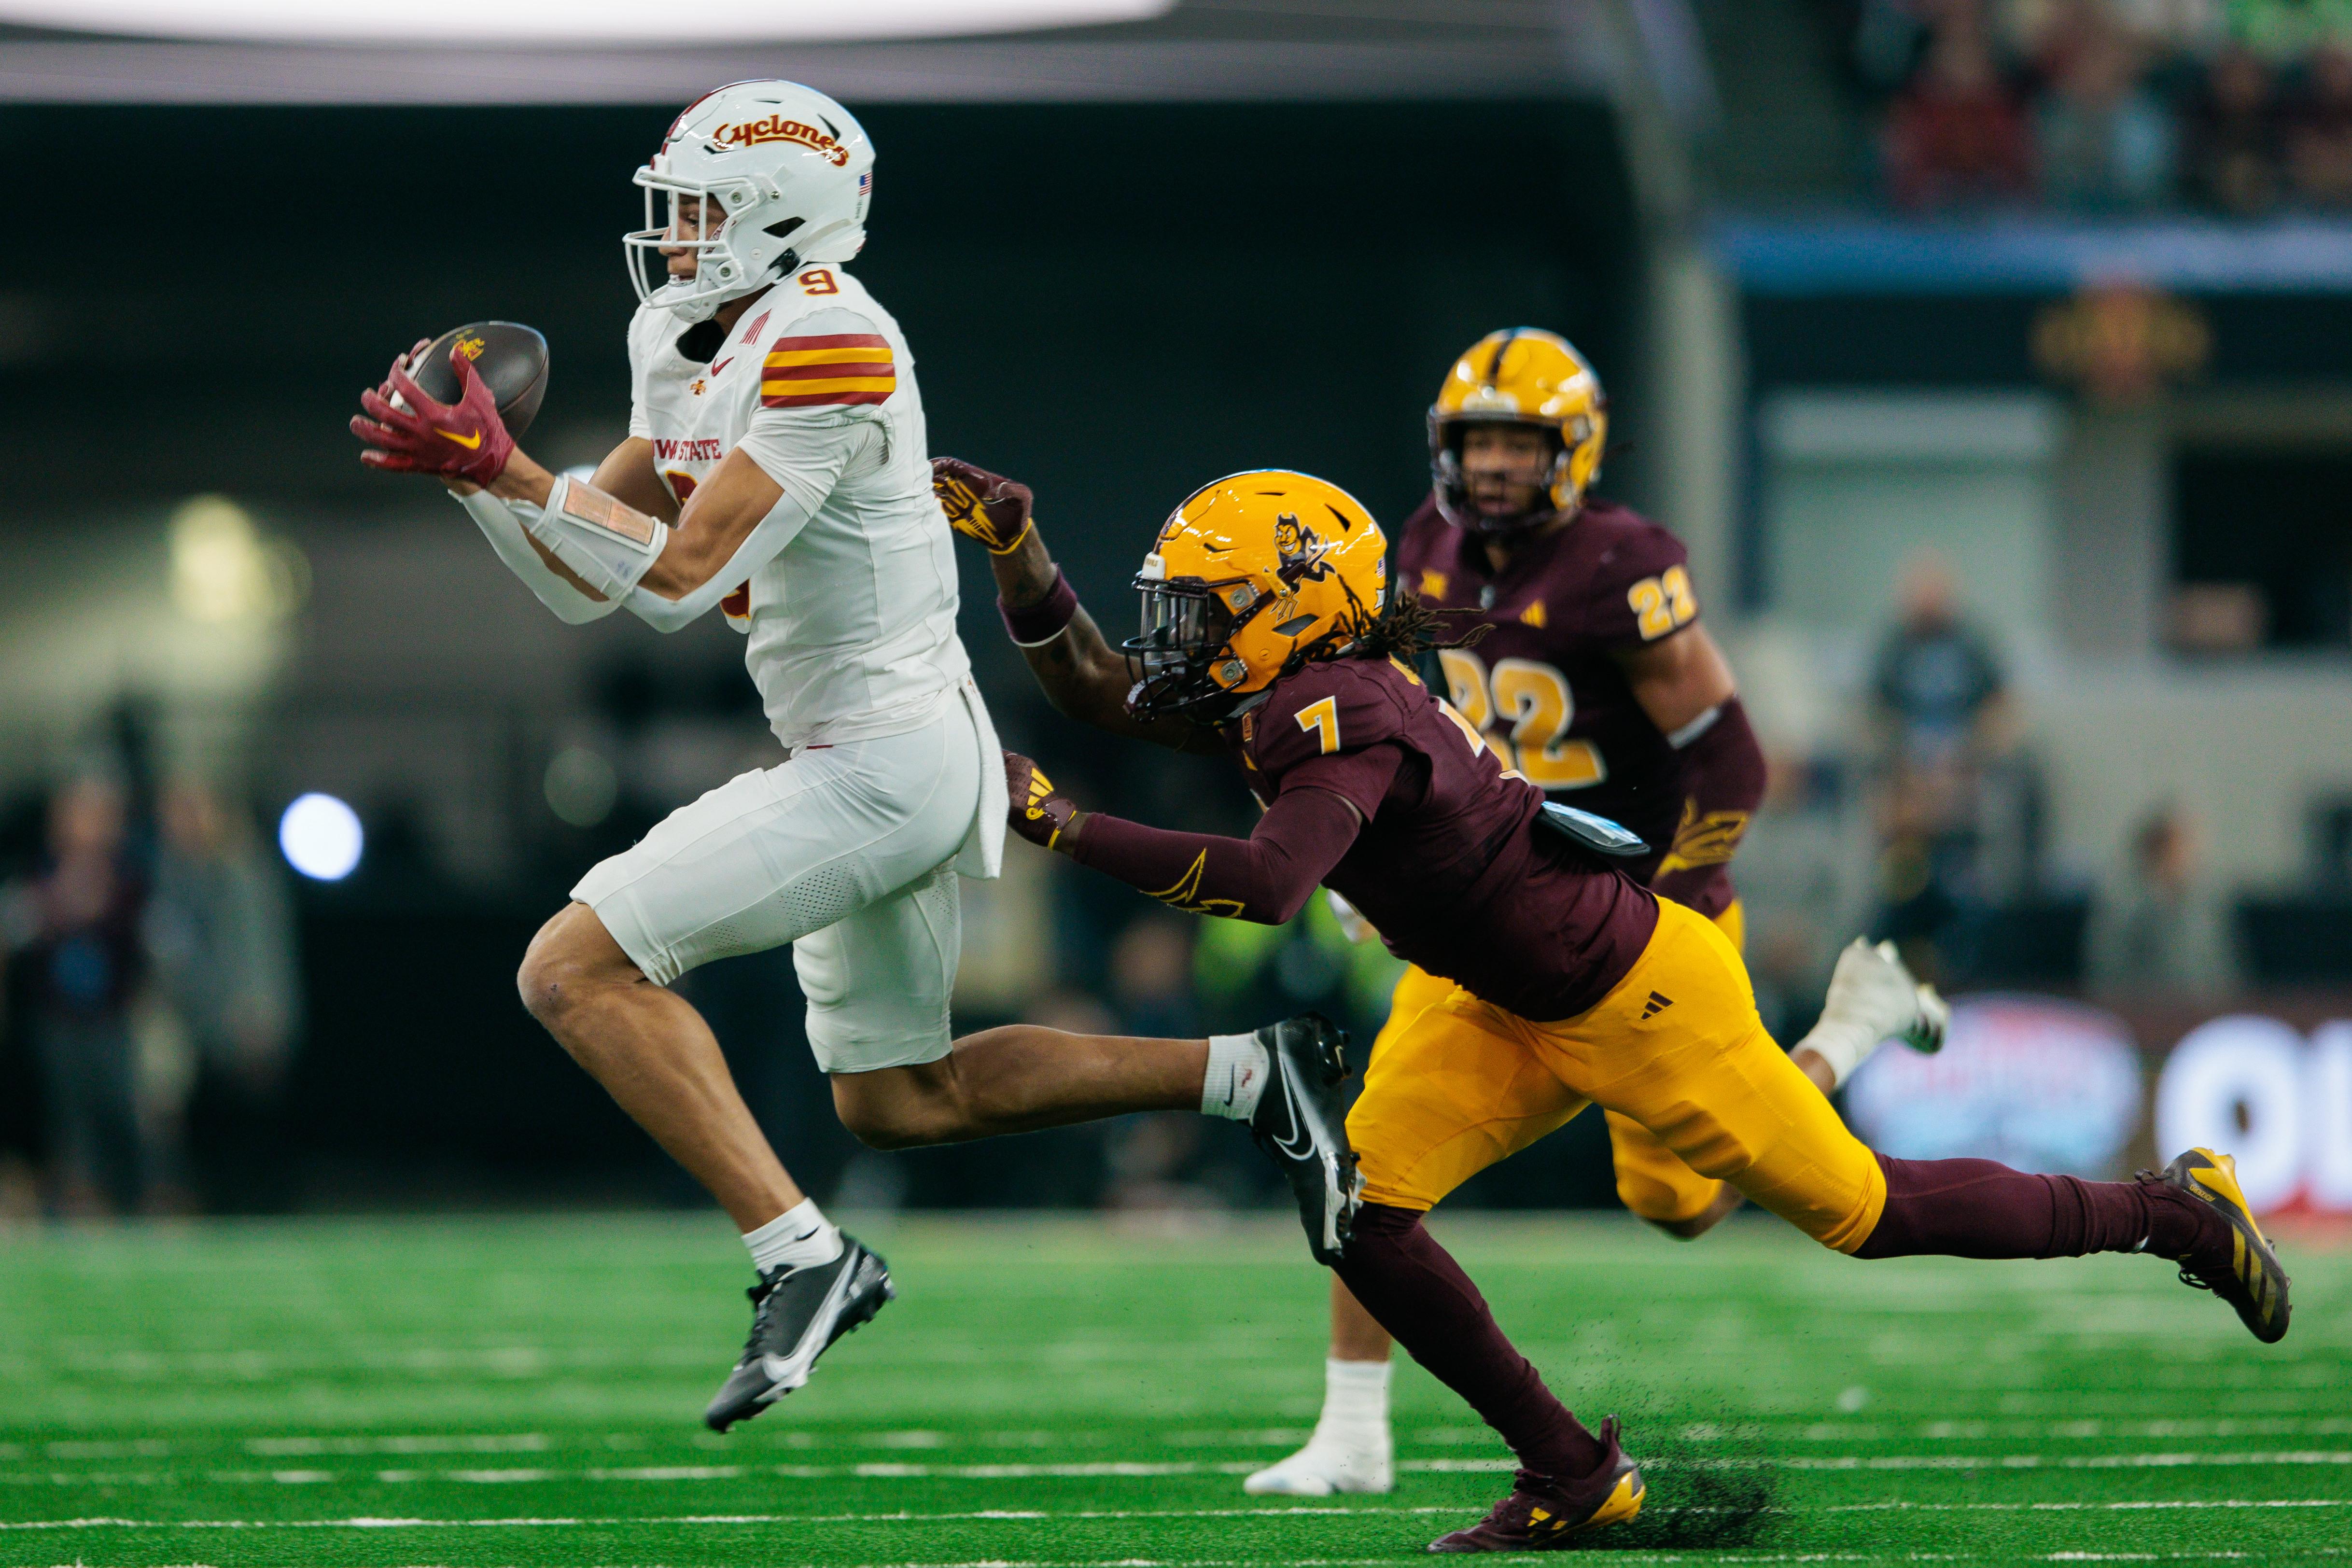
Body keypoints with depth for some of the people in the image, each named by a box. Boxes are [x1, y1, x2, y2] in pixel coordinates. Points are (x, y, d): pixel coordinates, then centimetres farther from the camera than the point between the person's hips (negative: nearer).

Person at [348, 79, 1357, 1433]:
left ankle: (805, 1256, -16)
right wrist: (468, 468, -1)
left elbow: (677, 580, -24)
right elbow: (588, 586, 12)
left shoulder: (824, 349, -20)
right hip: (885, 765, 10)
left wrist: (504, 469, -22)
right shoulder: (685, 348, 10)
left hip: (885, 763, -10)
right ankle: (1252, 1077, 24)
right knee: (897, 1100, 22)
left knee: (579, 967, -15)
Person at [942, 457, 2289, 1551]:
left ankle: (2176, 1212, 23)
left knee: (1860, 1210, 3)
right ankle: (1573, 1478, 4)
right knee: (1359, 1204, -7)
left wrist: (1065, 827, -43)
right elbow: (1098, 690, 8)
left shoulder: (1341, 718, -29)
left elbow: (1270, 884, -45)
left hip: (1641, 997, -9)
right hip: (1515, 1009, 9)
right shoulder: (1287, 694, -1)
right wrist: (1019, 555, -6)